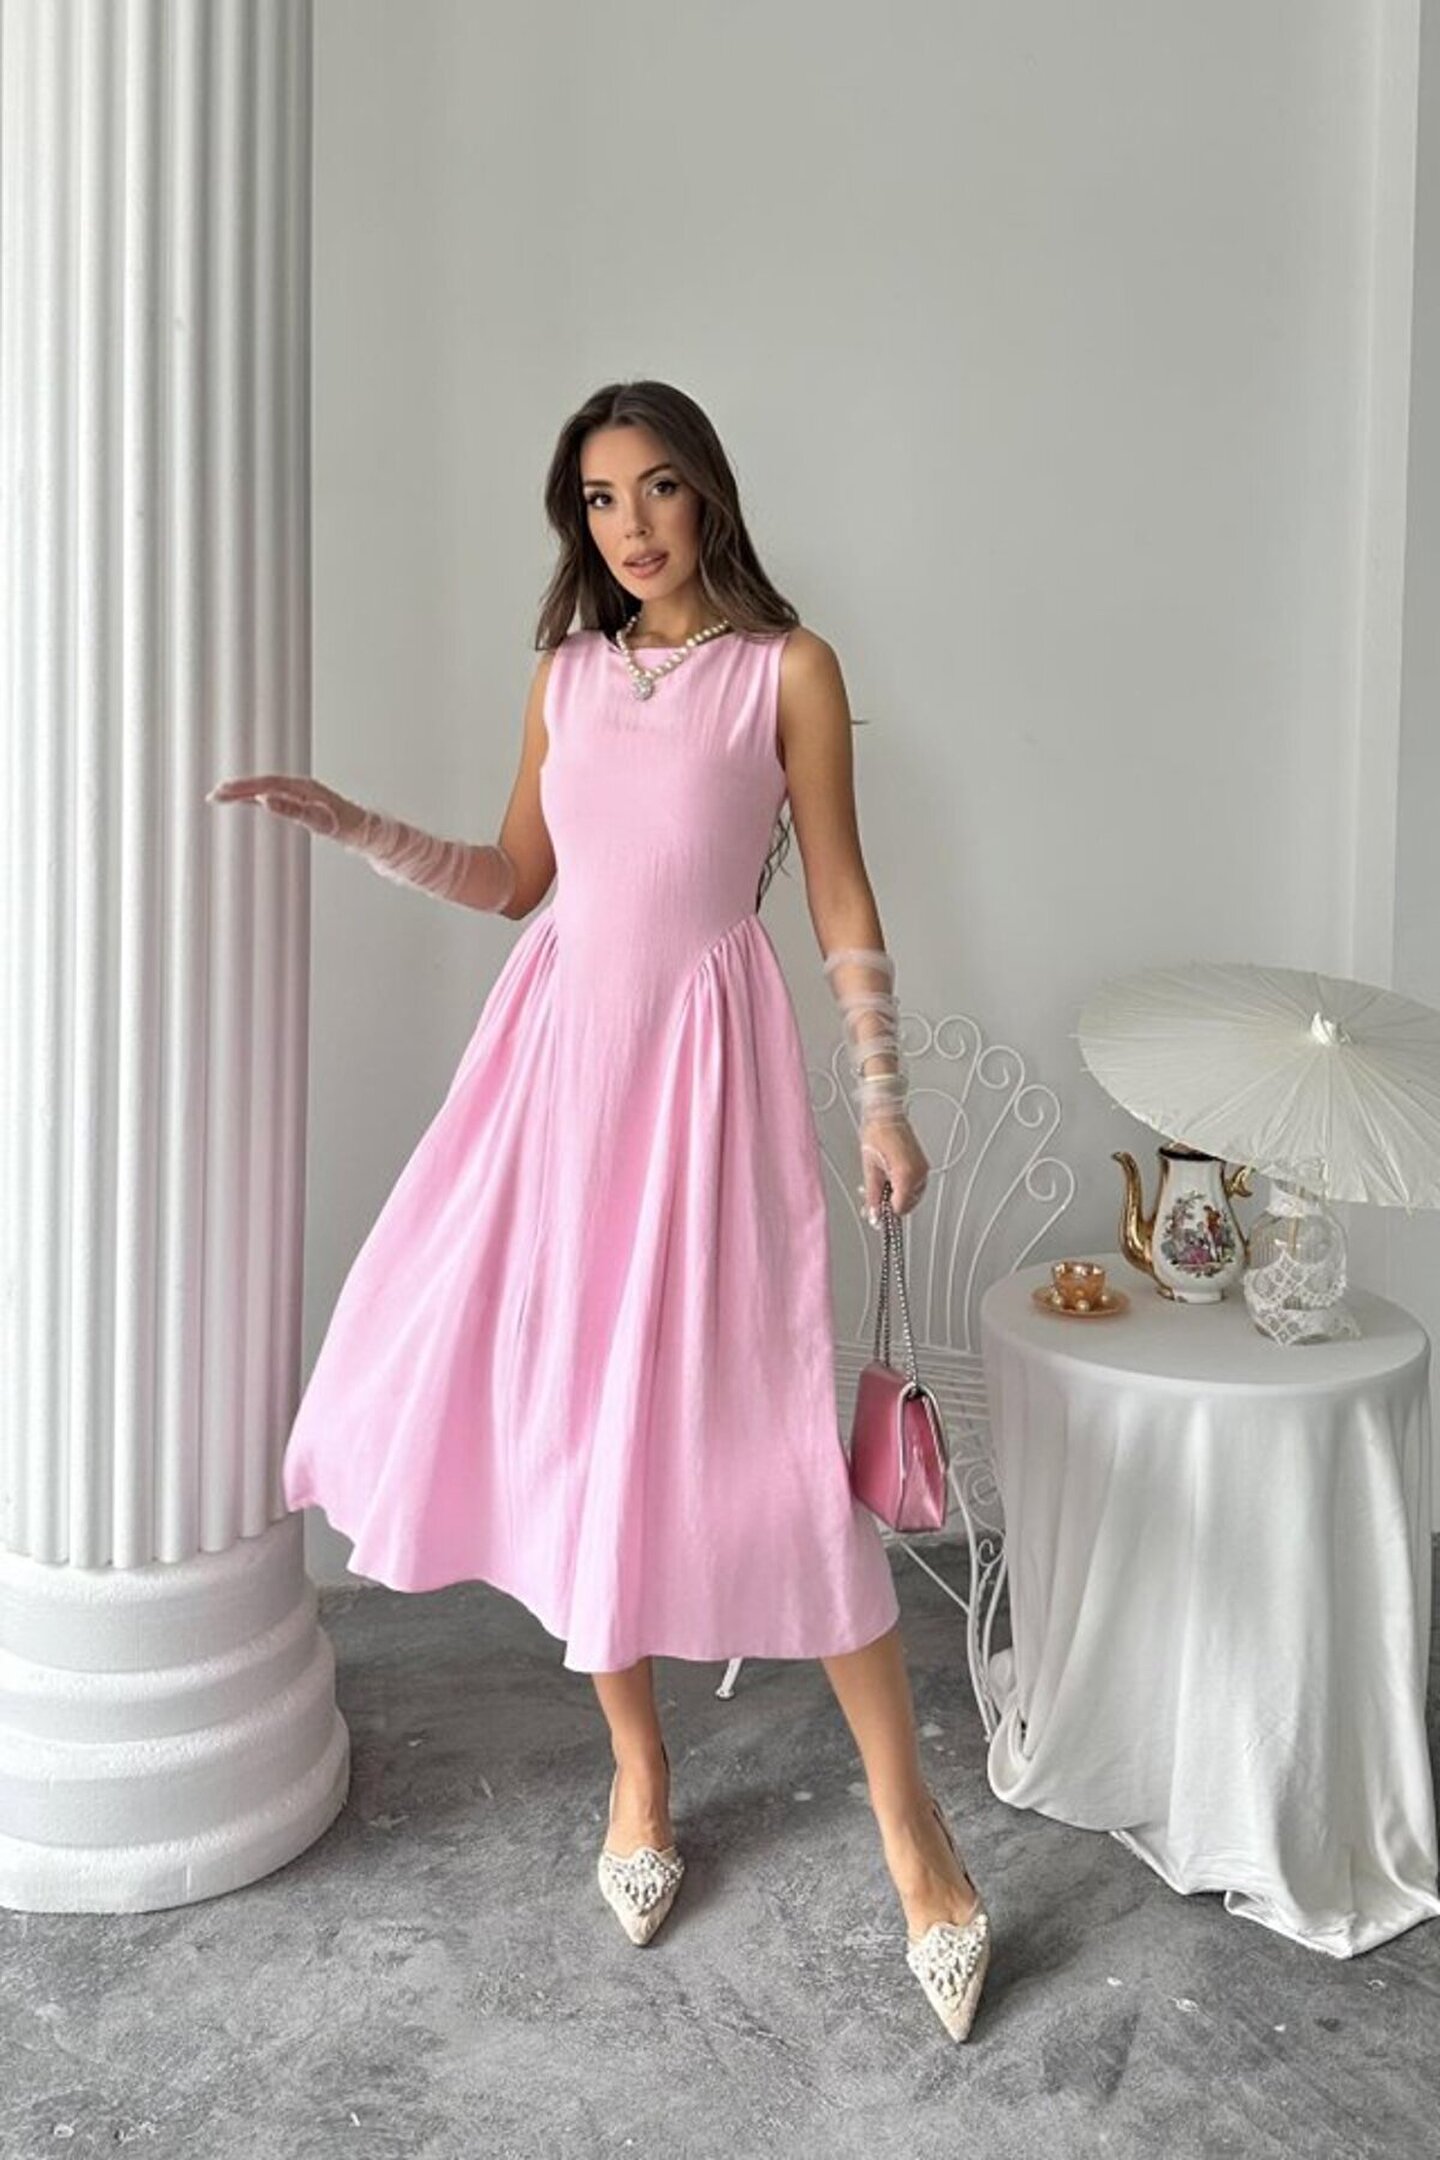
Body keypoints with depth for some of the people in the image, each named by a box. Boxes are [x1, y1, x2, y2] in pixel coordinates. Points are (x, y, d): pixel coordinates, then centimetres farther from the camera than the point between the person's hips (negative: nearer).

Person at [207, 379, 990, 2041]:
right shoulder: (566, 673, 11)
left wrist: (885, 1102, -5)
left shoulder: (788, 667, -2)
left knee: (754, 1430, -7)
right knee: (558, 1401, 6)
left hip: (703, 1057, -5)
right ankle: (637, 1764, 27)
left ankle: (907, 1815, 9)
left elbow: (841, 903, -2)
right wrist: (337, 818, 10)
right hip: (559, 1044, 5)